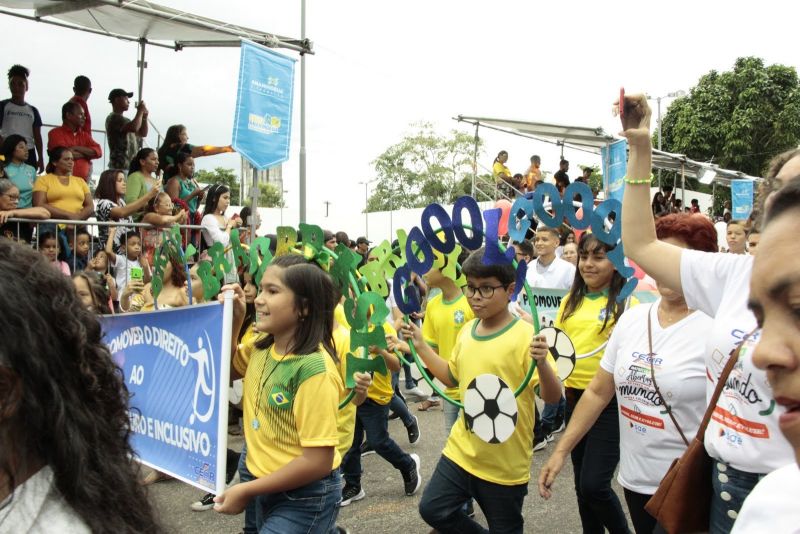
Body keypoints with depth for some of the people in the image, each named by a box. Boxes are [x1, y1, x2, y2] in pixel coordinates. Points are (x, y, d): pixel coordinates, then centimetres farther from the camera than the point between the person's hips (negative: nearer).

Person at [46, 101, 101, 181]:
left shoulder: (84, 135, 18)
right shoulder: (55, 133, 3)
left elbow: (98, 151, 2)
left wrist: (76, 148, -8)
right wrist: (87, 153, 1)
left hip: (84, 181, 4)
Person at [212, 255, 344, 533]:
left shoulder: (314, 369, -26)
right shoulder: (261, 348, -3)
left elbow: (317, 461, -25)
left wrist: (246, 491, -16)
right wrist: (232, 321, -2)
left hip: (306, 499, -7)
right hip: (268, 489, 7)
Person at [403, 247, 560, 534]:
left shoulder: (526, 335, -18)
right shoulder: (467, 330, 3)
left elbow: (552, 397, -21)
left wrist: (541, 362, -40)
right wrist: (420, 345, 8)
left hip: (505, 462, -6)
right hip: (462, 450, 6)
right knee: (433, 509, 12)